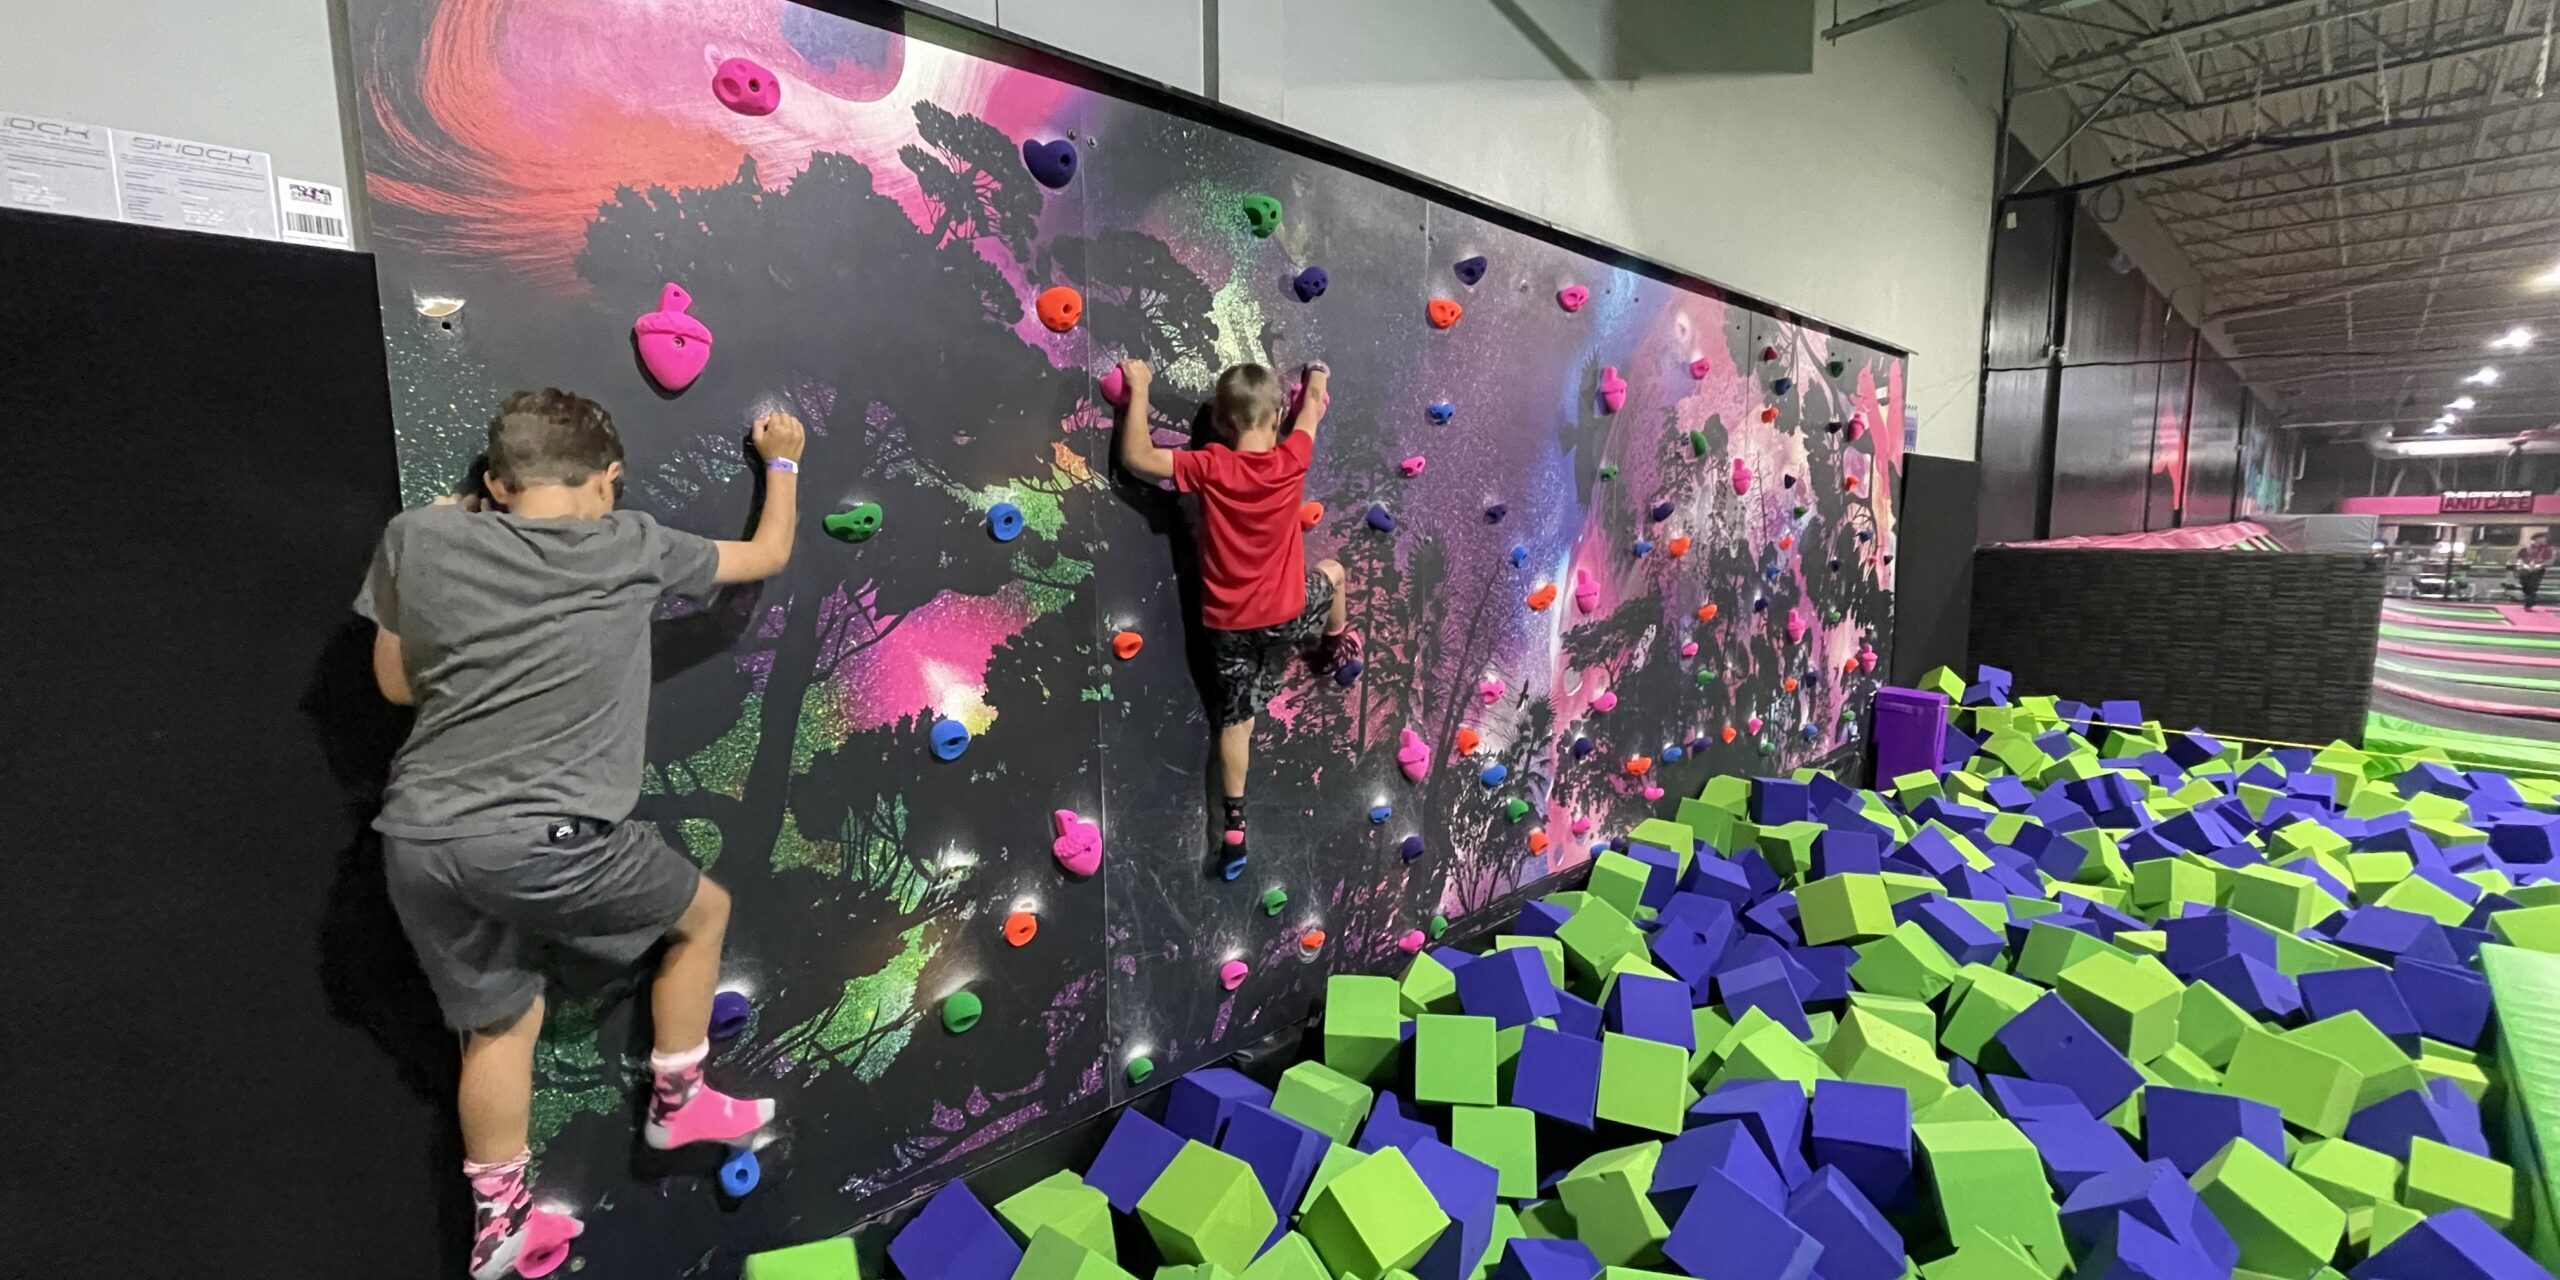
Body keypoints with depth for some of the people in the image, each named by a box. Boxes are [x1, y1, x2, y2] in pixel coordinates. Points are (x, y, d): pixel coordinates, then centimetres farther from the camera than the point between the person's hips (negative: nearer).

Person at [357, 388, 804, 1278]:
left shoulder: (419, 539, 4)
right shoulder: (631, 549, -4)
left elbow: (397, 685, 15)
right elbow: (768, 555, 11)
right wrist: (782, 461, 28)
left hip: (418, 842, 6)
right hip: (541, 844, -5)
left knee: (499, 1020, 24)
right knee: (704, 911, 20)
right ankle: (677, 1102, 33)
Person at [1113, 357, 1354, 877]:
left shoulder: (1209, 466, -17)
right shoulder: (1291, 460, -13)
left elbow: (1136, 457, -13)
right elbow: (1312, 408, 8)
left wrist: (1138, 391, -4)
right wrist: (1316, 381, 30)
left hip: (1228, 624, 0)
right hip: (1287, 613, 0)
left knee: (1236, 718, 12)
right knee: (1331, 571, 31)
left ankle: (1234, 827, 16)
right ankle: (1340, 647, 51)